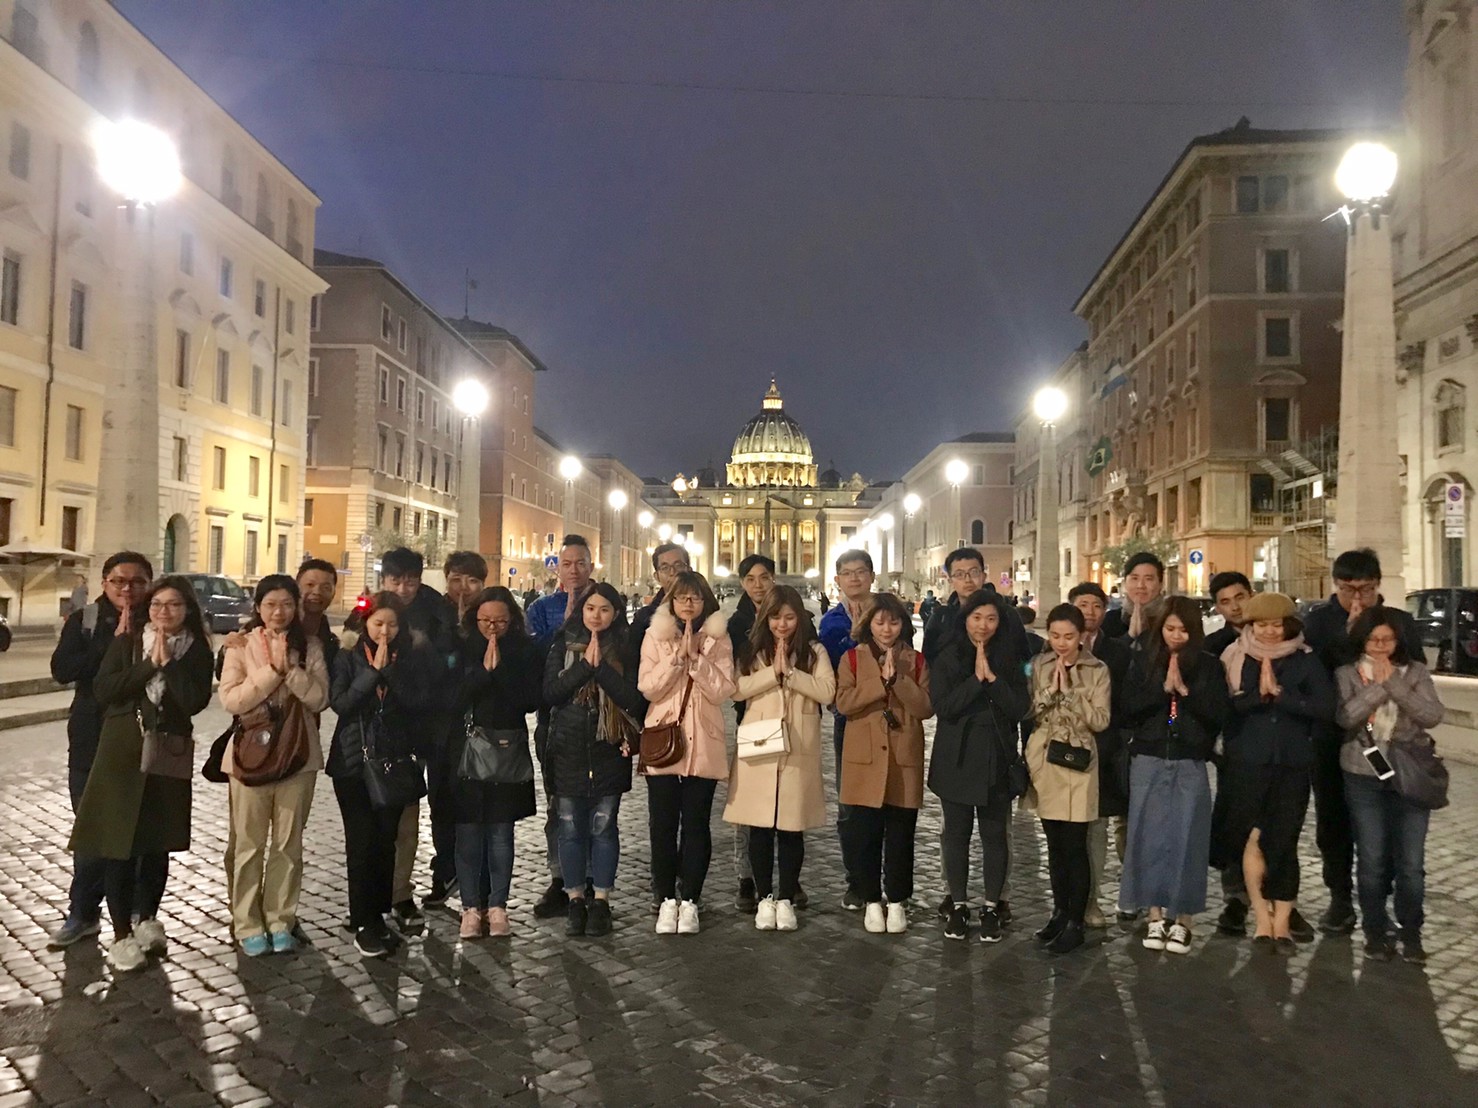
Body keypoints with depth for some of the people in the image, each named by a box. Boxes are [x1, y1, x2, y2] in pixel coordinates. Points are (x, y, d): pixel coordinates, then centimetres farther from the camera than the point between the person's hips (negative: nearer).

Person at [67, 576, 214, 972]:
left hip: (169, 752, 1)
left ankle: (146, 920, 28)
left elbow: (195, 702, -11)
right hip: (122, 749, -1)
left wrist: (168, 662, -14)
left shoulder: (197, 651, 1)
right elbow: (103, 690, -9)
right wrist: (149, 665, -14)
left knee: (157, 842, 10)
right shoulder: (126, 643, 2)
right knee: (119, 842, -3)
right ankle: (121, 934, 6)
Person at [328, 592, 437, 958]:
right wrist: (373, 671, -16)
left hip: (395, 762, 2)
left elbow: (419, 702, -9)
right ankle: (363, 924, 5)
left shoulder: (412, 661, 4)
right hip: (354, 762, -1)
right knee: (362, 841, -4)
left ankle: (379, 913, 20)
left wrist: (390, 669, -14)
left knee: (387, 840, 6)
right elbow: (340, 703, -13)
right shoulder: (347, 659, 1)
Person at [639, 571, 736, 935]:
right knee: (663, 825, 4)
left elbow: (723, 691, -7)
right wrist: (677, 655, -15)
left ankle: (689, 901, 13)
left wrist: (696, 657, -15)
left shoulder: (718, 639, 4)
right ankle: (666, 900, 15)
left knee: (696, 825, 4)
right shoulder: (655, 636, 5)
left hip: (703, 745, 0)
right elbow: (647, 687, -6)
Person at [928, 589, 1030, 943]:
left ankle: (991, 908, 18)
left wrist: (992, 677, -17)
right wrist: (975, 679, -18)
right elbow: (942, 706, -12)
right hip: (956, 758, -1)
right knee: (957, 833, 8)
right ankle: (958, 906, 20)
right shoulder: (948, 658, 0)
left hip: (997, 759, 1)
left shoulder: (1009, 658, 4)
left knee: (995, 834, 5)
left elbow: (1020, 709, -6)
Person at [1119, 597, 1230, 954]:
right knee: (1150, 838, 3)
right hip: (1148, 763, 1)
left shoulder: (1207, 668, 4)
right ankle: (1155, 916, 13)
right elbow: (1126, 709, -3)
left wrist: (1185, 690, -13)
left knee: (1186, 840, 0)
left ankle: (1181, 920, 10)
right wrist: (1162, 688, -12)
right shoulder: (1143, 662, 5)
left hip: (1190, 766, -1)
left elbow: (1220, 714, -5)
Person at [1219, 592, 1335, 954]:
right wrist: (1258, 694, -16)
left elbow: (1325, 707, -6)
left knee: (1284, 843, 2)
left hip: (1292, 765, 1)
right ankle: (1262, 918, 11)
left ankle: (1281, 922, 12)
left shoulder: (1306, 661, 6)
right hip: (1247, 764, -1)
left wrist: (1279, 694, -12)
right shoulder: (1235, 659, 4)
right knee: (1252, 840, -2)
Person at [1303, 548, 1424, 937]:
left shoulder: (1401, 622, 2)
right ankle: (1340, 898, 22)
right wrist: (1348, 635, -24)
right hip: (1332, 738, 0)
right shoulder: (1320, 619, -2)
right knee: (1332, 821, 10)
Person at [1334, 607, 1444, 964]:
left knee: (1411, 863, 4)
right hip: (1364, 778, 0)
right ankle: (1375, 932, 20)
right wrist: (1377, 685, -15)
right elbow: (1345, 718, -14)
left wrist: (1393, 683, -15)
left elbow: (1432, 716, -10)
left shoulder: (1415, 672, 4)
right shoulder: (1347, 674, 0)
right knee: (1372, 860, 7)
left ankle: (1411, 934, 19)